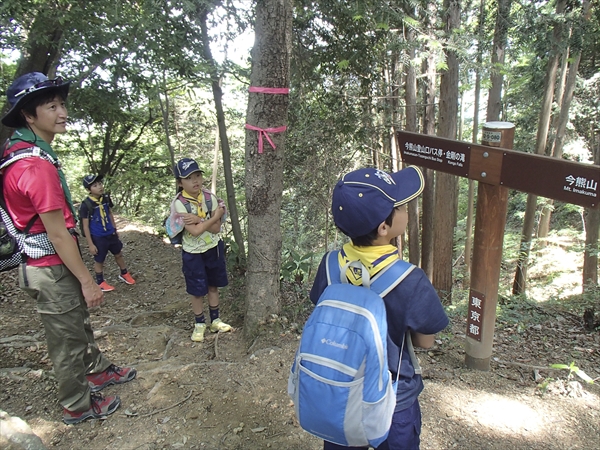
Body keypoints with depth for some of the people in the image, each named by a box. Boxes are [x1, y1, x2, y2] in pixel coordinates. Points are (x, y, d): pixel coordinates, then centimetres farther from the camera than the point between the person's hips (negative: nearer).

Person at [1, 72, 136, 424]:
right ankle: (78, 406, 30)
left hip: (46, 264, 10)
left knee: (79, 324, 27)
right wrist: (87, 281, -17)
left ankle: (98, 371, 48)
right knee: (67, 341, 9)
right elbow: (58, 234, -24)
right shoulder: (37, 165, -26)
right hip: (52, 270, -10)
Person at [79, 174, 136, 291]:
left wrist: (115, 229, 17)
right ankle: (100, 282, 31)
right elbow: (86, 226, -15)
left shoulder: (106, 199, -3)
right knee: (99, 260, 12)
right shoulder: (86, 205, -20)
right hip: (98, 237, -5)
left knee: (119, 254, 20)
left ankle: (124, 274, 42)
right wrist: (90, 244, -14)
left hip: (111, 234, 5)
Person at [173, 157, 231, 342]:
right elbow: (195, 231, -26)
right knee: (197, 290, 10)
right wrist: (216, 215, -20)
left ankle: (215, 320, 34)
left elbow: (216, 228, -12)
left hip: (214, 248, 3)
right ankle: (200, 324, 30)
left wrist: (198, 219, -26)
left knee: (213, 285, 17)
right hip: (193, 253, -3)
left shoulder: (210, 197, -9)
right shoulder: (180, 203, -19)